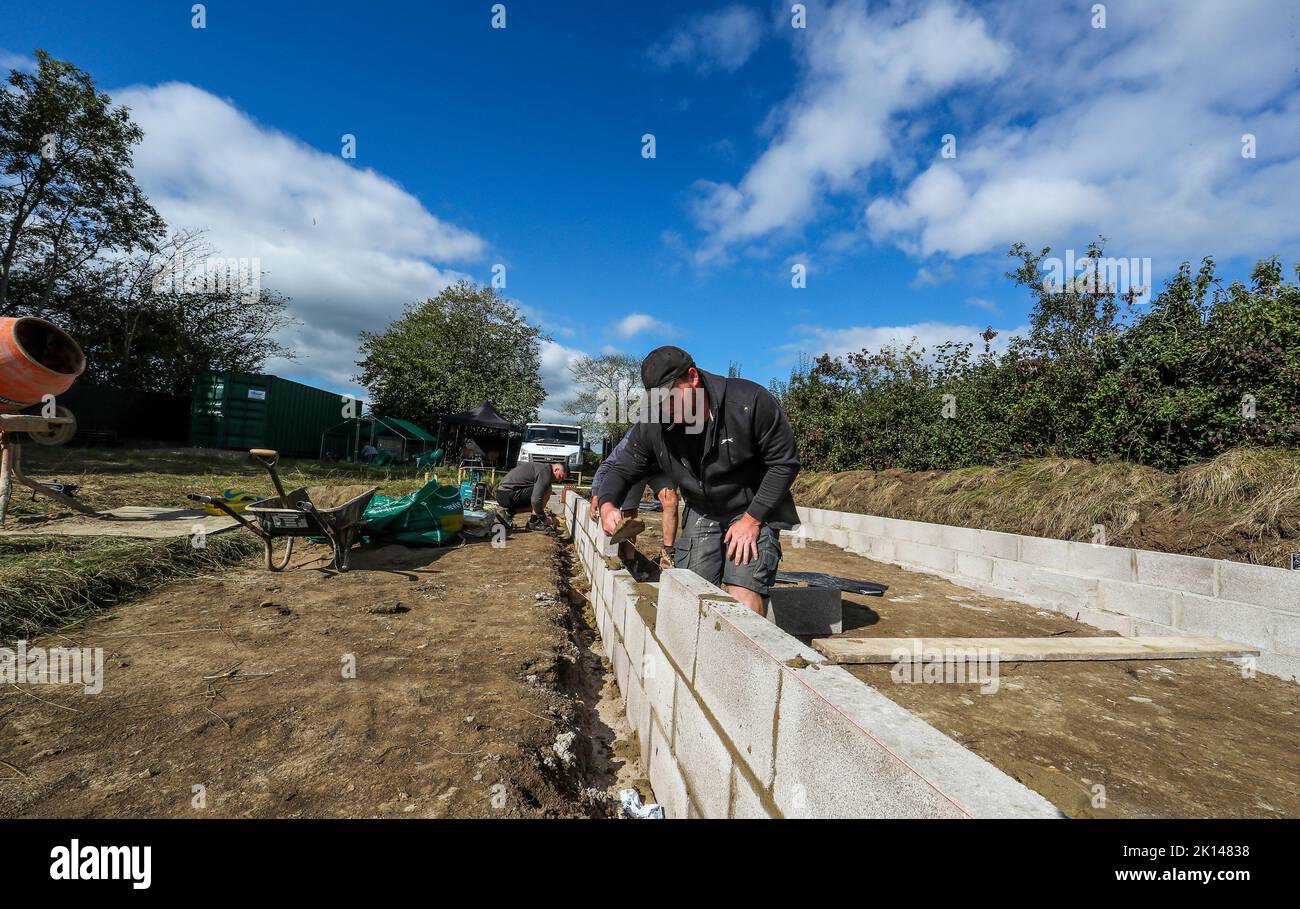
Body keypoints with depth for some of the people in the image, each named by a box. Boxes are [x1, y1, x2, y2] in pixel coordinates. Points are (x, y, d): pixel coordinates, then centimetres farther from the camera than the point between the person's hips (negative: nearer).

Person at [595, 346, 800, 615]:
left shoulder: (751, 401, -24)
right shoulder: (652, 423, -13)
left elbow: (784, 463, -16)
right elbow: (624, 468, -1)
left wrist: (752, 520, -18)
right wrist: (607, 503, -23)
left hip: (755, 511, -4)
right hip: (701, 513, 4)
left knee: (743, 590, -20)